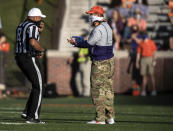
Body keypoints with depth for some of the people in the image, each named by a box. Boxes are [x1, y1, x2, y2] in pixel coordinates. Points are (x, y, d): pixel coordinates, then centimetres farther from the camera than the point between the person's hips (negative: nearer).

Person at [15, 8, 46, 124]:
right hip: (30, 59, -9)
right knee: (38, 88, 0)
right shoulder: (32, 27, -14)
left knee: (37, 86, 19)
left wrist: (39, 30, 14)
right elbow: (33, 42, -32)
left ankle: (27, 112, 13)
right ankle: (32, 117, -4)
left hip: (20, 59, 9)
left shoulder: (21, 26, 16)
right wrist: (42, 50, -15)